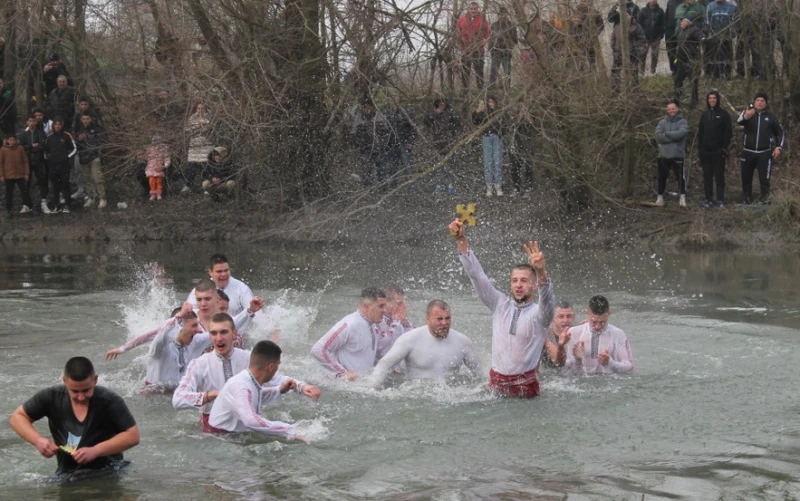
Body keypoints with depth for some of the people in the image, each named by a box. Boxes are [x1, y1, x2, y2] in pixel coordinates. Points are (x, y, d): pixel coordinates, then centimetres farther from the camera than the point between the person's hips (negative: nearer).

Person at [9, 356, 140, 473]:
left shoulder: (110, 402, -15)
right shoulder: (52, 398, -6)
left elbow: (133, 436, -15)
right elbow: (17, 417, 5)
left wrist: (95, 451, -23)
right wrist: (38, 440, -14)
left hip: (108, 475, -3)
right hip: (67, 474, 3)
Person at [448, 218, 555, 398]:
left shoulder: (539, 314, -1)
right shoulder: (500, 305, 10)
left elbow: (547, 299, -24)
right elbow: (476, 274, 7)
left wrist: (541, 272, -44)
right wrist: (461, 240, -2)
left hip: (526, 385, -3)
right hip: (495, 382, 3)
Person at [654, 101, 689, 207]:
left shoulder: (682, 122, 1)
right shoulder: (662, 122, 7)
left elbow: (681, 133, -19)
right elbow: (658, 136, -9)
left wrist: (666, 133, -13)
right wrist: (673, 137, -16)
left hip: (678, 155, -3)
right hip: (664, 155, 3)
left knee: (681, 177, -2)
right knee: (662, 177, 10)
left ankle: (683, 197, 5)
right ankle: (660, 197, 21)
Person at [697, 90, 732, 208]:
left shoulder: (723, 114, -1)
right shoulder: (704, 114, 12)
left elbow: (728, 132, -3)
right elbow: (700, 132, 15)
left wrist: (725, 147, -10)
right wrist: (699, 146, 6)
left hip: (718, 151, -4)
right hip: (705, 150, 4)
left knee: (719, 175, -1)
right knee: (707, 175, 4)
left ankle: (720, 200, 3)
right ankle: (708, 199, 8)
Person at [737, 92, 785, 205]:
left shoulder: (771, 116, 3)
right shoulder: (748, 113, -1)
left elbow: (781, 133, 13)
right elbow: (739, 121, -26)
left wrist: (779, 147, -3)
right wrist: (745, 117, -50)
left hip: (765, 153, -1)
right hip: (748, 152, 1)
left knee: (764, 179, -7)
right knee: (746, 178, 8)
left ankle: (763, 201, 0)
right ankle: (747, 200, 20)